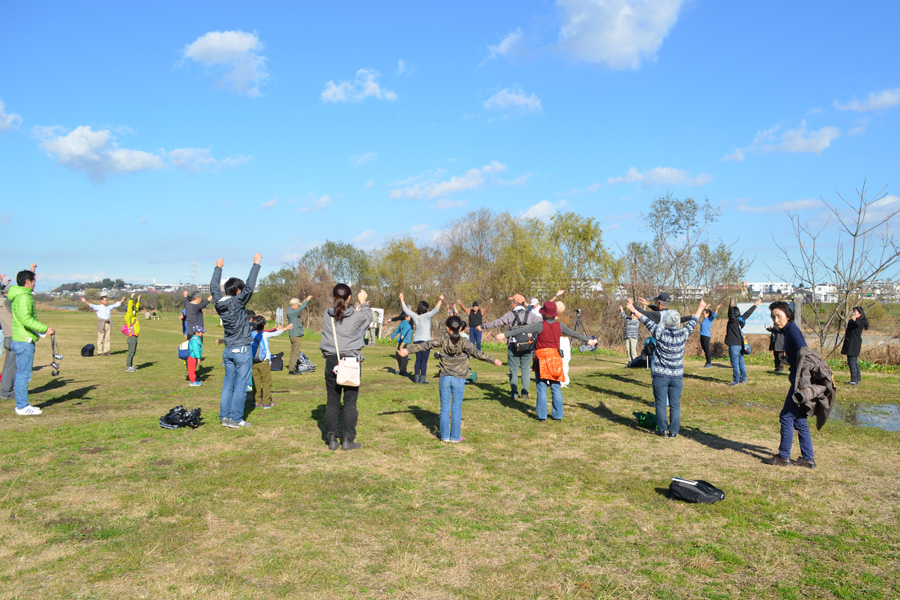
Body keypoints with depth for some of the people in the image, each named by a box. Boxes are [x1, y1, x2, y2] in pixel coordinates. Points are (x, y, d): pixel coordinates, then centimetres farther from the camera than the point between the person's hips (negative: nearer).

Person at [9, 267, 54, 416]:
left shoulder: (18, 295, 14)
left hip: (19, 340, 11)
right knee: (24, 374, -6)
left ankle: (21, 405, 21)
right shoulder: (24, 297, -17)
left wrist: (31, 272, 41)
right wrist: (45, 328, -24)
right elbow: (26, 320, -28)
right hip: (25, 341, -11)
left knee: (21, 374, 14)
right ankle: (22, 407, -3)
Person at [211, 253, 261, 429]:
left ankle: (225, 416, 14)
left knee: (228, 384, 11)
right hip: (242, 350, -7)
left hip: (228, 351, 7)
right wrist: (256, 264, -16)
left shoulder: (219, 303, 3)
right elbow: (250, 286, -23)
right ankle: (235, 419, -1)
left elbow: (213, 286, 19)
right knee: (240, 385, -2)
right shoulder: (237, 302, -15)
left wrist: (218, 268, 30)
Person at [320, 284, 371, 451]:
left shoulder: (327, 315, -1)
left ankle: (332, 439, 13)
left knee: (332, 402, 9)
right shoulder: (357, 316, -8)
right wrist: (363, 303, 29)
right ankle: (347, 440, 8)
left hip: (331, 361, 3)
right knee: (350, 402, 5)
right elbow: (368, 317, 14)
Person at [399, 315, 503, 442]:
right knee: (456, 409, 7)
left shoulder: (443, 341, -3)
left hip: (445, 378, 1)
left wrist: (408, 350, 2)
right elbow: (477, 353, -10)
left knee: (445, 408, 9)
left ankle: (445, 436, 13)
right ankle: (455, 436, 11)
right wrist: (493, 360, -3)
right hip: (459, 379, -1)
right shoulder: (464, 342, -8)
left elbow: (426, 345, -3)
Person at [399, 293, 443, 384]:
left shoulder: (414, 316, 1)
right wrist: (440, 300, -20)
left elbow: (405, 309, 11)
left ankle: (417, 377, 11)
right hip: (425, 340, -5)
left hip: (416, 340, 5)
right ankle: (423, 378, -3)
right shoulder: (426, 316, -13)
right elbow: (436, 309, -22)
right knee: (424, 360, -2)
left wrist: (401, 299, 21)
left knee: (418, 360, 10)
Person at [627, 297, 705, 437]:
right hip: (677, 376, 2)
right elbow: (693, 321, 9)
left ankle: (662, 430, 11)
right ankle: (674, 431, 11)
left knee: (660, 403, 8)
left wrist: (634, 310, 6)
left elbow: (647, 321, -5)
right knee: (675, 404, 9)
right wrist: (701, 307, 25)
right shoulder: (683, 334, -7)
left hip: (660, 375, -2)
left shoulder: (660, 333, -15)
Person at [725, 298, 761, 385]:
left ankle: (736, 381, -4)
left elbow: (731, 313, -32)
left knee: (735, 363, -5)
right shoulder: (741, 320, 8)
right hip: (740, 345, 8)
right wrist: (755, 305, 33)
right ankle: (743, 379, 20)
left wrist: (732, 306, -48)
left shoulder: (733, 320, -12)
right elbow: (748, 313, 21)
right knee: (741, 362, 13)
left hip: (734, 345, -8)